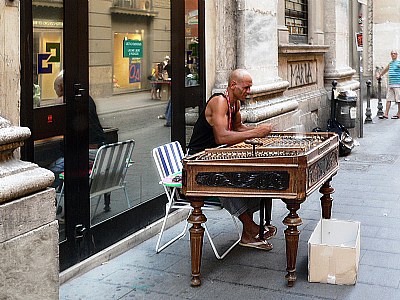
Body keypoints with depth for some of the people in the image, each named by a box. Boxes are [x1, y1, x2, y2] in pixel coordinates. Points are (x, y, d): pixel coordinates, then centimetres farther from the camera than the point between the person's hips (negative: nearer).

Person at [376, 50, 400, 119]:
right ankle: (386, 114, 4)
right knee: (388, 99, 3)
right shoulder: (390, 63, 17)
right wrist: (379, 75, 40)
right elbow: (385, 70, 34)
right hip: (390, 84, 7)